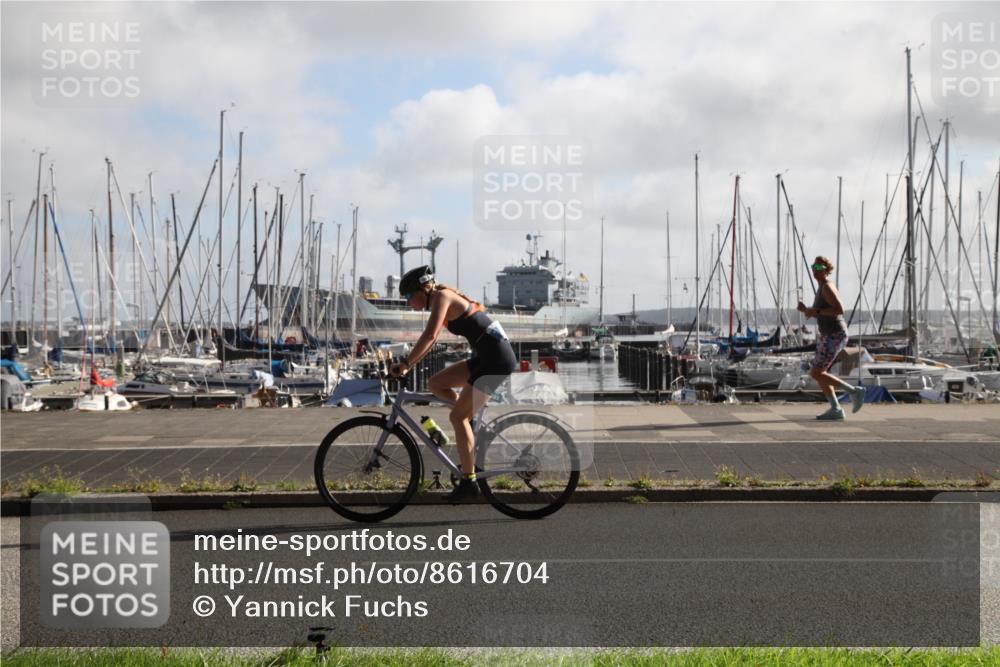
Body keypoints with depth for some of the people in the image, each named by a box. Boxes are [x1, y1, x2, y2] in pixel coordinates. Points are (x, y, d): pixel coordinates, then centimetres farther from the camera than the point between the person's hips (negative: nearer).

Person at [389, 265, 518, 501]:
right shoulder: (443, 300, 17)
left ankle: (469, 482, -2)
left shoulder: (442, 296, -10)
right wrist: (408, 366, 20)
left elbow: (429, 335, -23)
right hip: (486, 357, 9)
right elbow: (431, 339, 24)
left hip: (497, 359, -9)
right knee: (435, 384, 10)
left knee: (457, 416, -6)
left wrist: (404, 364, -20)